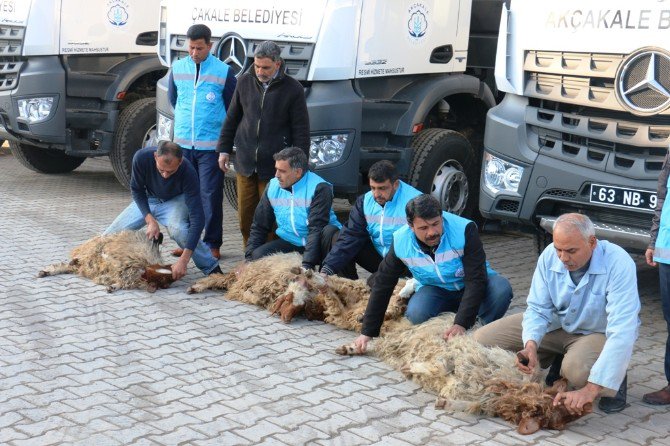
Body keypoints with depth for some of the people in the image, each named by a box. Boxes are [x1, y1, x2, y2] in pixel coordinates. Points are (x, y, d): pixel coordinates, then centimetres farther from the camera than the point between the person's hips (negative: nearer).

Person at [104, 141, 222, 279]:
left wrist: (183, 260, -44)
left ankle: (212, 269, -19)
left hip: (176, 200, -3)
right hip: (148, 199, 3)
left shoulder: (188, 172, -36)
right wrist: (150, 220, -25)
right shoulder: (142, 157, -31)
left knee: (177, 228, -36)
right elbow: (136, 190, -11)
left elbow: (197, 217, -37)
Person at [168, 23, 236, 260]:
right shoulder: (177, 68, 6)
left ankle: (212, 244, 5)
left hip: (211, 145, -3)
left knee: (211, 195, -3)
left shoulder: (224, 72, -4)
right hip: (182, 143, 4)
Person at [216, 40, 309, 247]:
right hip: (245, 164, 4)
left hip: (274, 168, -4)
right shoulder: (245, 82, 7)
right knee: (245, 216, 8)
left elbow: (301, 131, -3)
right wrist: (224, 149, 14)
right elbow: (232, 118, 17)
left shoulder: (293, 89, -5)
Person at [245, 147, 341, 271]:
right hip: (289, 242, 4)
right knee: (257, 255, -22)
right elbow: (259, 227, 7)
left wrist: (307, 265, -35)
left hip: (318, 242, -4)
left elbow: (317, 229, -26)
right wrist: (249, 258, -4)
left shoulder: (318, 188, -18)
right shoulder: (273, 187, 1)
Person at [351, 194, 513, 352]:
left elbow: (476, 279, -31)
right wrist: (367, 332, -12)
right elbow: (382, 286, -12)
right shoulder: (401, 242, -20)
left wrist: (461, 324, -41)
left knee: (501, 288, -32)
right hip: (435, 290, 1)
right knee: (415, 314, -31)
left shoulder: (464, 230, -29)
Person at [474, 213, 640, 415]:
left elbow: (622, 331, -37)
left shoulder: (619, 264, -32)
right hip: (556, 323, 5)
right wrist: (531, 345, -32)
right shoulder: (550, 256, -17)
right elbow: (538, 309, -9)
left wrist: (591, 389, -45)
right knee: (483, 339, -8)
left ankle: (615, 377, -2)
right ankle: (557, 361, 11)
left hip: (599, 332, -5)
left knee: (577, 369, -40)